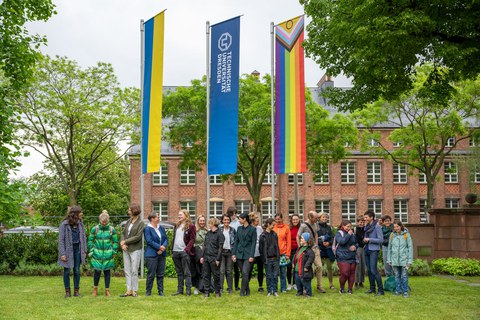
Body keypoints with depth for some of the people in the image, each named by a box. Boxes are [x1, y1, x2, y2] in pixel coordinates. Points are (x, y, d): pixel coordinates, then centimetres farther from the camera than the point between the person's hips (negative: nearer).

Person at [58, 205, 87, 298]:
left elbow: (83, 237, 10)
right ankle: (67, 291, 11)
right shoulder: (64, 225, -9)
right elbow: (61, 240, -9)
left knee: (77, 271, 6)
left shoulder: (80, 224, 6)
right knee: (67, 271, 3)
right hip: (68, 250, -4)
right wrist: (62, 254, -13)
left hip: (77, 249, 4)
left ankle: (76, 290, 14)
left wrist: (84, 251, 6)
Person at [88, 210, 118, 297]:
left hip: (108, 254, 1)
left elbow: (115, 242, 8)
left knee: (107, 271, 4)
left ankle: (107, 290, 13)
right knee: (97, 271, -1)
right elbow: (90, 240, 8)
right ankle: (95, 289, 18)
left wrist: (113, 252, 3)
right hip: (97, 253, -1)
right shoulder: (95, 229, -1)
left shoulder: (112, 230, 1)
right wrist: (91, 251, 3)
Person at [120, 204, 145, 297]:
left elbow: (138, 237, -15)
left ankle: (134, 290, 6)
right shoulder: (128, 221, 11)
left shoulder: (140, 223, -8)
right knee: (127, 270, 8)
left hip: (135, 250, -6)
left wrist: (125, 241, -12)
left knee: (134, 271, -2)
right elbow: (123, 233, 12)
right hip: (126, 249, 6)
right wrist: (122, 243, -6)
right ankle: (129, 290, 13)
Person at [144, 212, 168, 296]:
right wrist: (159, 247, -16)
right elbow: (149, 241, -14)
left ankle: (160, 291, 14)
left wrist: (163, 247, -9)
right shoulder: (147, 229, -5)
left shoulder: (161, 228, 14)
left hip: (162, 254, 6)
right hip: (152, 254, -6)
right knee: (151, 274, -2)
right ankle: (148, 291, 8)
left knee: (161, 274, 8)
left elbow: (166, 239, 10)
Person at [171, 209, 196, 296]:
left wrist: (187, 249, -17)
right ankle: (180, 290, 15)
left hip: (184, 252, -6)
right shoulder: (177, 225, 16)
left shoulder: (190, 226, -3)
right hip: (176, 251, 6)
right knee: (179, 272, 11)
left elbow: (192, 239, -8)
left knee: (186, 272, -4)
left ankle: (188, 290, -2)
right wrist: (172, 250, 12)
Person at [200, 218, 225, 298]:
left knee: (216, 275, 1)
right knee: (206, 275, 6)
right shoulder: (208, 233, 14)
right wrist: (202, 256, 10)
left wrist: (218, 259, -14)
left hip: (214, 258, -6)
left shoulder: (219, 234, -7)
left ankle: (217, 292, 11)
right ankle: (206, 292, 12)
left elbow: (220, 248, -10)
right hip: (206, 257, 6)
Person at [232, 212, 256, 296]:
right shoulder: (239, 228, 11)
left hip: (248, 254, -5)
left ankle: (243, 291, -7)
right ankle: (247, 290, 20)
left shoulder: (252, 229, -3)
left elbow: (253, 243, -6)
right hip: (239, 254, 5)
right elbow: (236, 241, 13)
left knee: (245, 273, -14)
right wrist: (234, 253, 6)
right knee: (243, 273, 8)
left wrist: (251, 256, -12)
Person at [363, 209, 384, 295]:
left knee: (373, 270, -12)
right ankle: (372, 288, 17)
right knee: (369, 270, 9)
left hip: (374, 250, -8)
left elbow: (381, 240, -13)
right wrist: (364, 240, 2)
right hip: (367, 250, 8)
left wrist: (369, 239, -14)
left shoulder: (377, 226, -10)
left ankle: (381, 290, -7)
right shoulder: (367, 226, 12)